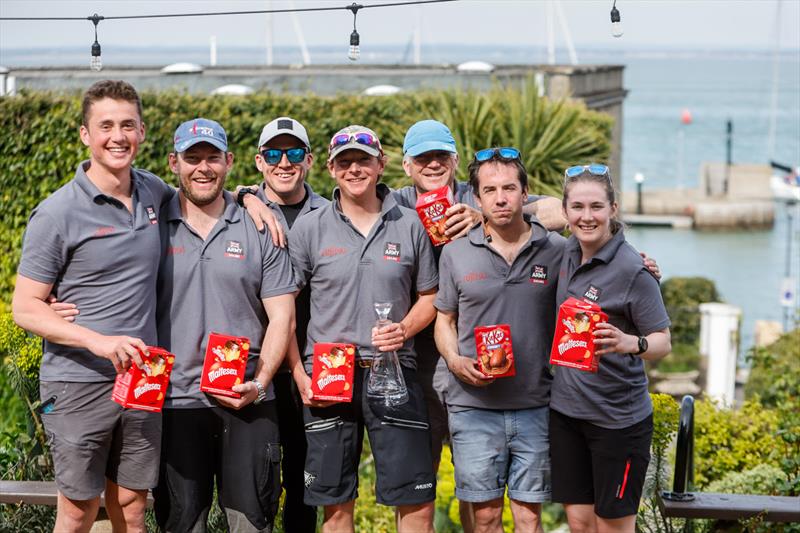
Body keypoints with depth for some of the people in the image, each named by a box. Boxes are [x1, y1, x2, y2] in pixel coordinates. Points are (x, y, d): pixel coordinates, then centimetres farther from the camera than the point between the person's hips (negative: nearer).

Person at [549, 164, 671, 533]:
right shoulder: (569, 253, 2)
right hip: (566, 409, 6)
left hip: (618, 417, -6)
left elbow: (662, 342, -12)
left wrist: (629, 342, -34)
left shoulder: (632, 270, -17)